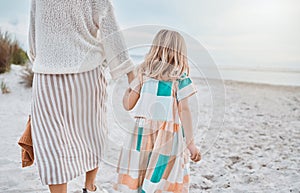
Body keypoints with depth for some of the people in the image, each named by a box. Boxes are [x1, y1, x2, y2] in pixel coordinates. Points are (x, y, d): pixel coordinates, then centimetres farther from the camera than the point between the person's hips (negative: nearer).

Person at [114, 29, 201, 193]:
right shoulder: (180, 77, -1)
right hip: (169, 136, -2)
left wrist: (129, 85, 24)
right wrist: (190, 142, -6)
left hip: (143, 132, 3)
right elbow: (183, 110, -8)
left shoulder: (144, 74, 6)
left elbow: (128, 105, 7)